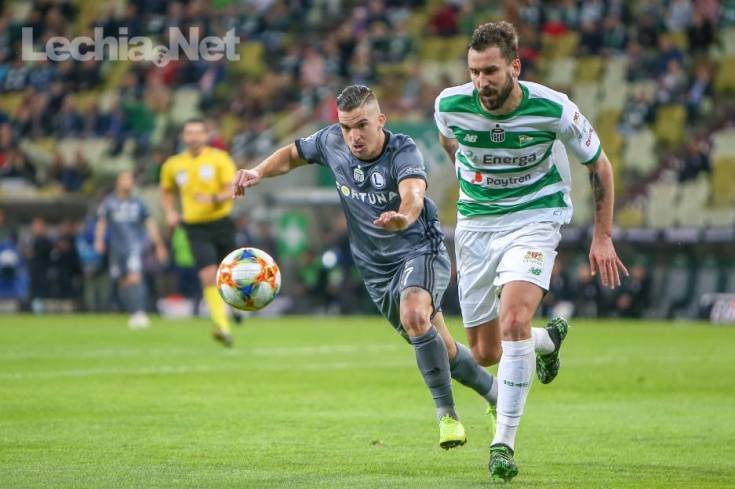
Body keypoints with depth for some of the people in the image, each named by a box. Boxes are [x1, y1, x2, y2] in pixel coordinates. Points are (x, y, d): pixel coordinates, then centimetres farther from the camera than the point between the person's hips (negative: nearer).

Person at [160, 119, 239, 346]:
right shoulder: (173, 165, 5)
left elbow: (231, 189, -12)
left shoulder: (219, 158, -4)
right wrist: (170, 212, 7)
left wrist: (215, 199, -31)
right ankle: (222, 325, -23)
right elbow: (166, 190, 24)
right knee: (208, 275, -17)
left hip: (221, 224, 0)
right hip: (196, 227, 0)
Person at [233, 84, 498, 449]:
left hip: (420, 249, -5)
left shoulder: (403, 151, -22)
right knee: (442, 352, 10)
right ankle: (494, 394, 36)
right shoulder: (331, 142, -6)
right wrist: (259, 172, -4)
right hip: (376, 268, 5)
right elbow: (293, 154, 15)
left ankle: (446, 413, -23)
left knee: (414, 317, -35)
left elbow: (413, 195, -42)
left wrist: (403, 217, -65)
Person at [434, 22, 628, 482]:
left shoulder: (553, 109, -21)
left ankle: (504, 442, -19)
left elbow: (599, 165, -4)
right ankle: (549, 338, 43)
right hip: (476, 222, 3)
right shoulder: (449, 105, -16)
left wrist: (603, 238, -2)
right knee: (485, 353, 7)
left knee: (513, 321, -27)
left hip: (535, 218, -3)